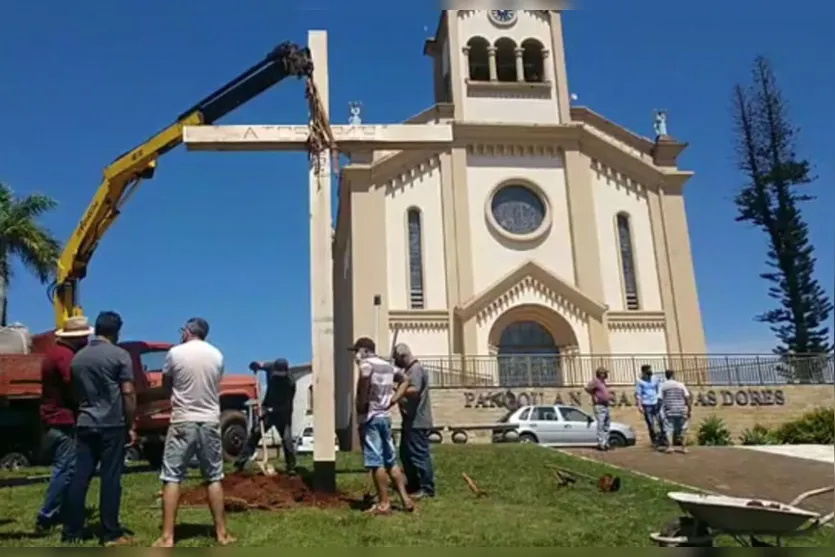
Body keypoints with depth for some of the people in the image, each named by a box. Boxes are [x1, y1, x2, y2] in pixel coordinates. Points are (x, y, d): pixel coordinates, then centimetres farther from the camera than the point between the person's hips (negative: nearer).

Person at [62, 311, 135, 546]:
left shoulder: (78, 357, 11)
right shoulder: (120, 355, -7)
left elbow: (75, 392, 19)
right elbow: (128, 393, -11)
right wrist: (131, 425, -4)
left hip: (85, 424, 5)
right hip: (112, 425, -5)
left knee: (80, 477, 8)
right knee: (110, 478, -1)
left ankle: (71, 532, 12)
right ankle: (111, 533, 3)